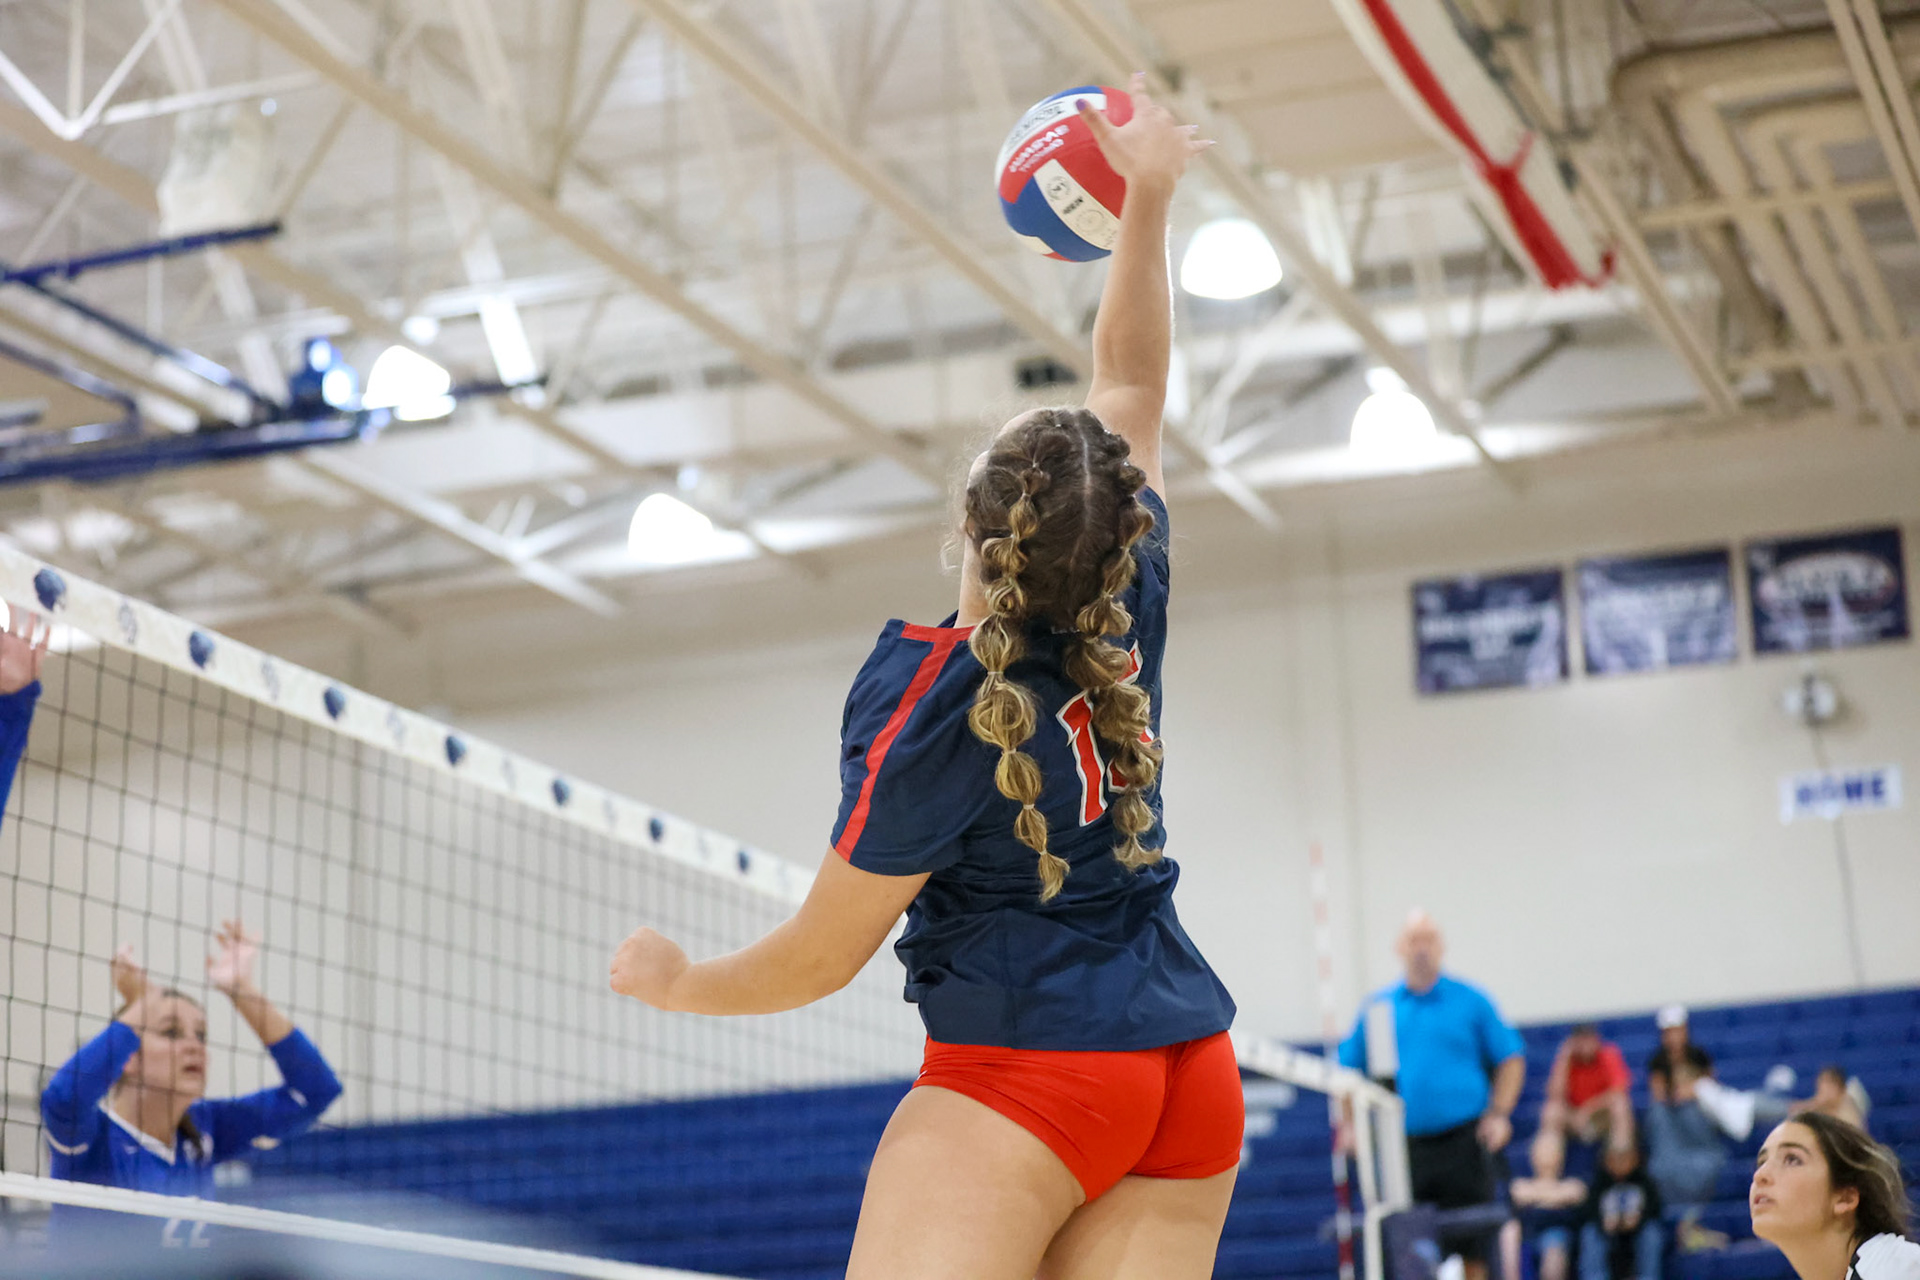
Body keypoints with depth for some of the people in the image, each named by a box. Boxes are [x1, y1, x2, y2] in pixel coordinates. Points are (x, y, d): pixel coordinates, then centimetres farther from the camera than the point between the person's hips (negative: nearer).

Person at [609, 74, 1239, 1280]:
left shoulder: (933, 706, -14)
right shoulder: (1128, 607, 1)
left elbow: (823, 956, -5)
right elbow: (1133, 380, 17)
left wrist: (680, 983, 12)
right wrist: (1148, 195, 23)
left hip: (1024, 1066, -7)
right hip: (1190, 1068, 7)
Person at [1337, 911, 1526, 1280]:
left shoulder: (1471, 1001, 6)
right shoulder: (1377, 1008, 10)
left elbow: (1511, 1059, 8)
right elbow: (1349, 1070, 14)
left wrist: (1498, 1113, -3)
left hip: (1464, 1139, -1)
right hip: (1402, 1145, 1)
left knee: (1474, 1249, 0)